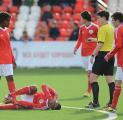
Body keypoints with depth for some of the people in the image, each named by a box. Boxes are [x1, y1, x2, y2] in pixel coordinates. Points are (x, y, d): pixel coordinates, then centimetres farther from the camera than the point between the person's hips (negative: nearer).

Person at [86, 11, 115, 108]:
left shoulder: (103, 28, -12)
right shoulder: (111, 28, 14)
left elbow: (100, 44, -19)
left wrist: (93, 55, -17)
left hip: (102, 54, -9)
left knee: (93, 78, -4)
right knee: (110, 80, 8)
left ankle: (95, 102, -9)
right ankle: (112, 103, 7)